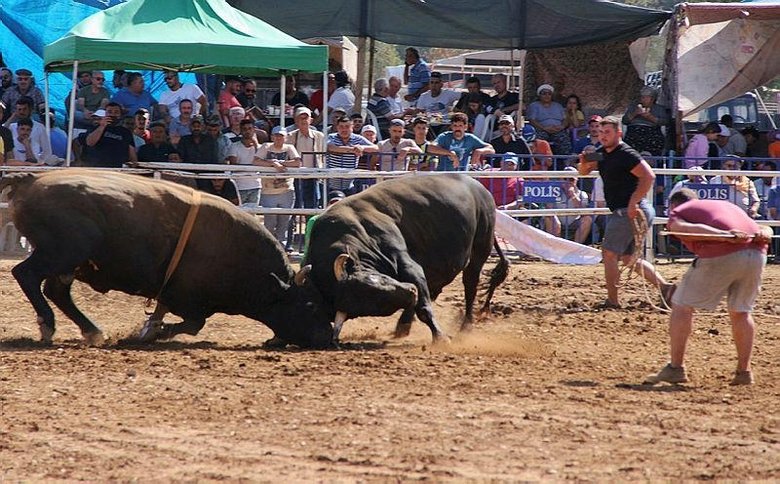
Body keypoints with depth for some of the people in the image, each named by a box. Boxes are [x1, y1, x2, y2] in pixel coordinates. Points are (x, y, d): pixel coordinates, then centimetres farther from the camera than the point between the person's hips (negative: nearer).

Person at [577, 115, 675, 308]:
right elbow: (583, 171, 21)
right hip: (621, 212, 10)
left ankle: (612, 301, -2)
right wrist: (584, 163, -4)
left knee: (609, 254, -6)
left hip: (630, 211, -10)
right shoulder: (602, 153, 13)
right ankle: (664, 287, 9)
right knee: (628, 258, 14)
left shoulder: (626, 154, -16)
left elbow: (649, 176, -24)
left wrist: (633, 203, -27)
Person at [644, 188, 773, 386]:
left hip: (720, 255, -5)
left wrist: (726, 236, -17)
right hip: (757, 253, 5)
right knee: (741, 312, 22)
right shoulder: (726, 205, 38)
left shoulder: (677, 212, 21)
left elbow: (687, 228, -4)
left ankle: (676, 368, 6)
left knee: (682, 306, 7)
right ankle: (744, 372, 21)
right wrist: (764, 233, 3)